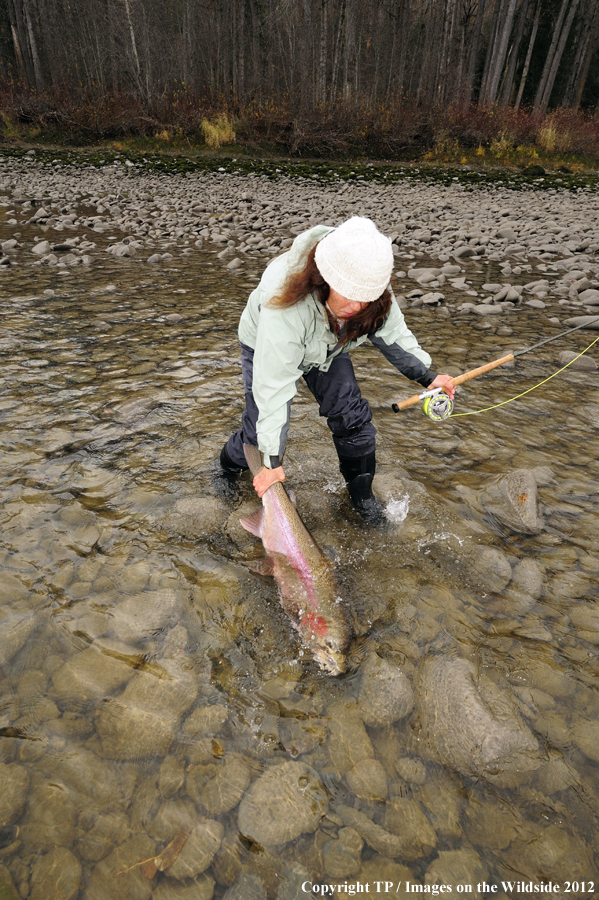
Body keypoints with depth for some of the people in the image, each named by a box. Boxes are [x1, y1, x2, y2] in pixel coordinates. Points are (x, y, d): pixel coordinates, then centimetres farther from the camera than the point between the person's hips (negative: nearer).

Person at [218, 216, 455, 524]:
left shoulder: (372, 293, -29)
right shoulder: (285, 305, -45)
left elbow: (392, 332, -7)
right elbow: (273, 385, -42)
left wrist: (426, 376, -17)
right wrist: (272, 460, -39)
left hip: (328, 348, 4)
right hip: (266, 346, -4)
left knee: (352, 417, -6)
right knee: (262, 433, -8)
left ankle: (361, 492, 15)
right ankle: (229, 465, 27)